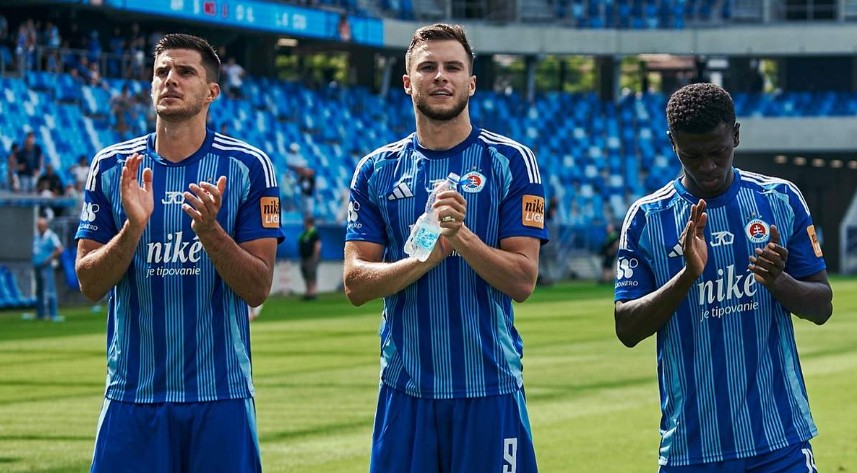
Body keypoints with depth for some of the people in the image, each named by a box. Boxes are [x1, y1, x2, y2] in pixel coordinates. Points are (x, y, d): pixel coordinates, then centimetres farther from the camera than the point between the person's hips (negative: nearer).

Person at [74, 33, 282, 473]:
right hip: (132, 393, 1)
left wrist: (210, 231, -19)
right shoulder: (111, 168, 5)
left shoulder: (248, 167, -1)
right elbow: (89, 284, 1)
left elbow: (258, 289, -4)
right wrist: (133, 228, -15)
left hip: (221, 393, -1)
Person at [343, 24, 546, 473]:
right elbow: (355, 284, 0)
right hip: (405, 387, 2)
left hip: (490, 387, -2)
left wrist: (462, 235, -20)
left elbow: (522, 280, -5)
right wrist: (429, 254, -16)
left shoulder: (511, 162, 1)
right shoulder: (376, 171, 7)